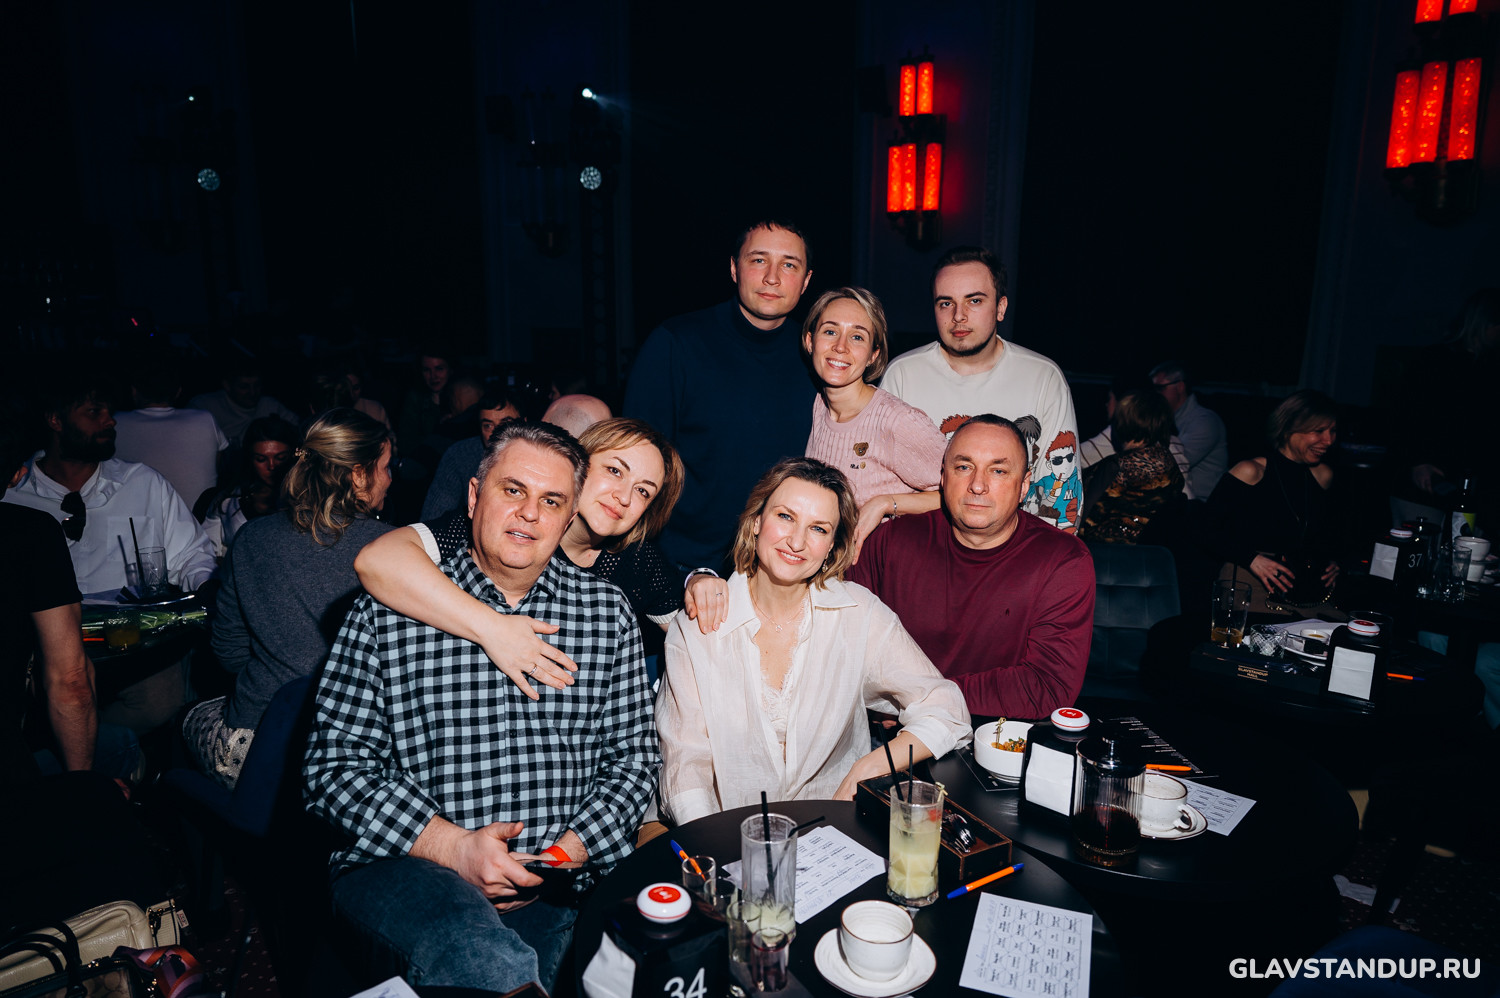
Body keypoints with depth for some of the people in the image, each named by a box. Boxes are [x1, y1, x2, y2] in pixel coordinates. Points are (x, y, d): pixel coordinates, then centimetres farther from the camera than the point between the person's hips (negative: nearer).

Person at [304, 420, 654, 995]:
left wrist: (566, 852, -7)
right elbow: (334, 764, -1)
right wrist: (454, 846, -13)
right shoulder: (386, 612, 1)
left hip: (553, 886, 4)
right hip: (404, 866, -3)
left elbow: (632, 758, 9)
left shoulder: (609, 613, 7)